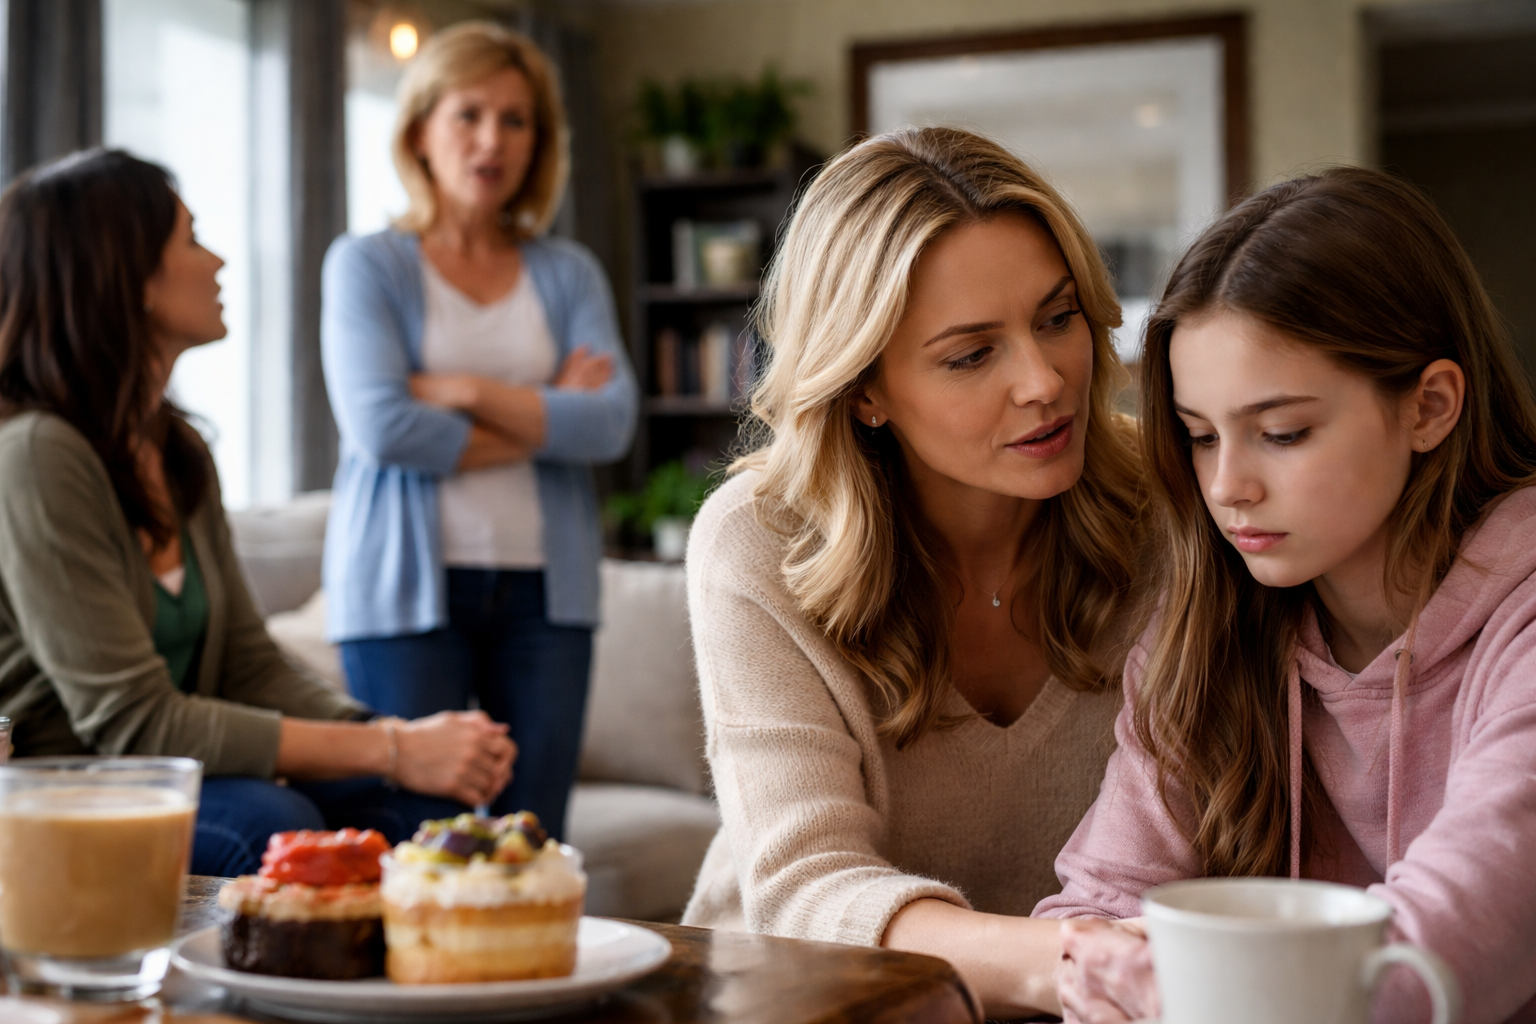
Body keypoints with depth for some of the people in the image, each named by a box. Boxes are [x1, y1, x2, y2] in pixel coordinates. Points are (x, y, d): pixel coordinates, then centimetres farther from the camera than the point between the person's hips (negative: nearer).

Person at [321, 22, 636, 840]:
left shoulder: (568, 273, 13)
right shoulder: (367, 266, 4)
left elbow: (612, 424, -2)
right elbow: (381, 427, -11)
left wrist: (467, 391, -9)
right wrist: (542, 420, -4)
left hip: (543, 587, 3)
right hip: (407, 586, -3)